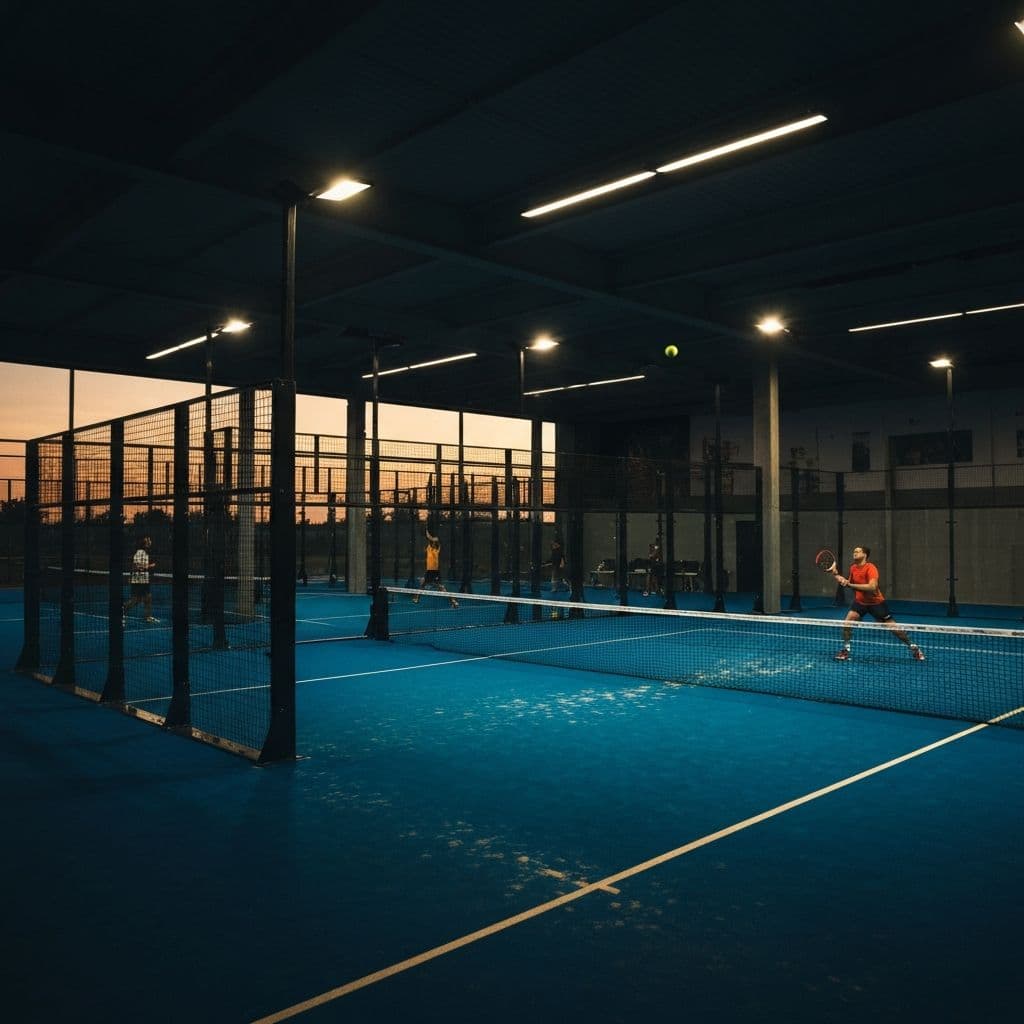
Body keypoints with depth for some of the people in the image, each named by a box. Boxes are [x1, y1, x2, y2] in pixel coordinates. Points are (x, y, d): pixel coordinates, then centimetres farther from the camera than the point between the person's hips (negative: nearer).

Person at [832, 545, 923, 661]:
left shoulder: (871, 568, -23)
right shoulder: (853, 568, -2)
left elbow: (872, 587, -36)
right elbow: (849, 583, 11)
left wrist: (851, 585, -38)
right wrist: (837, 576, -7)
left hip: (876, 602, -5)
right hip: (860, 602, 5)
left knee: (893, 628, 1)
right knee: (847, 623, -14)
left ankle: (913, 647, 22)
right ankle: (845, 650, -1)